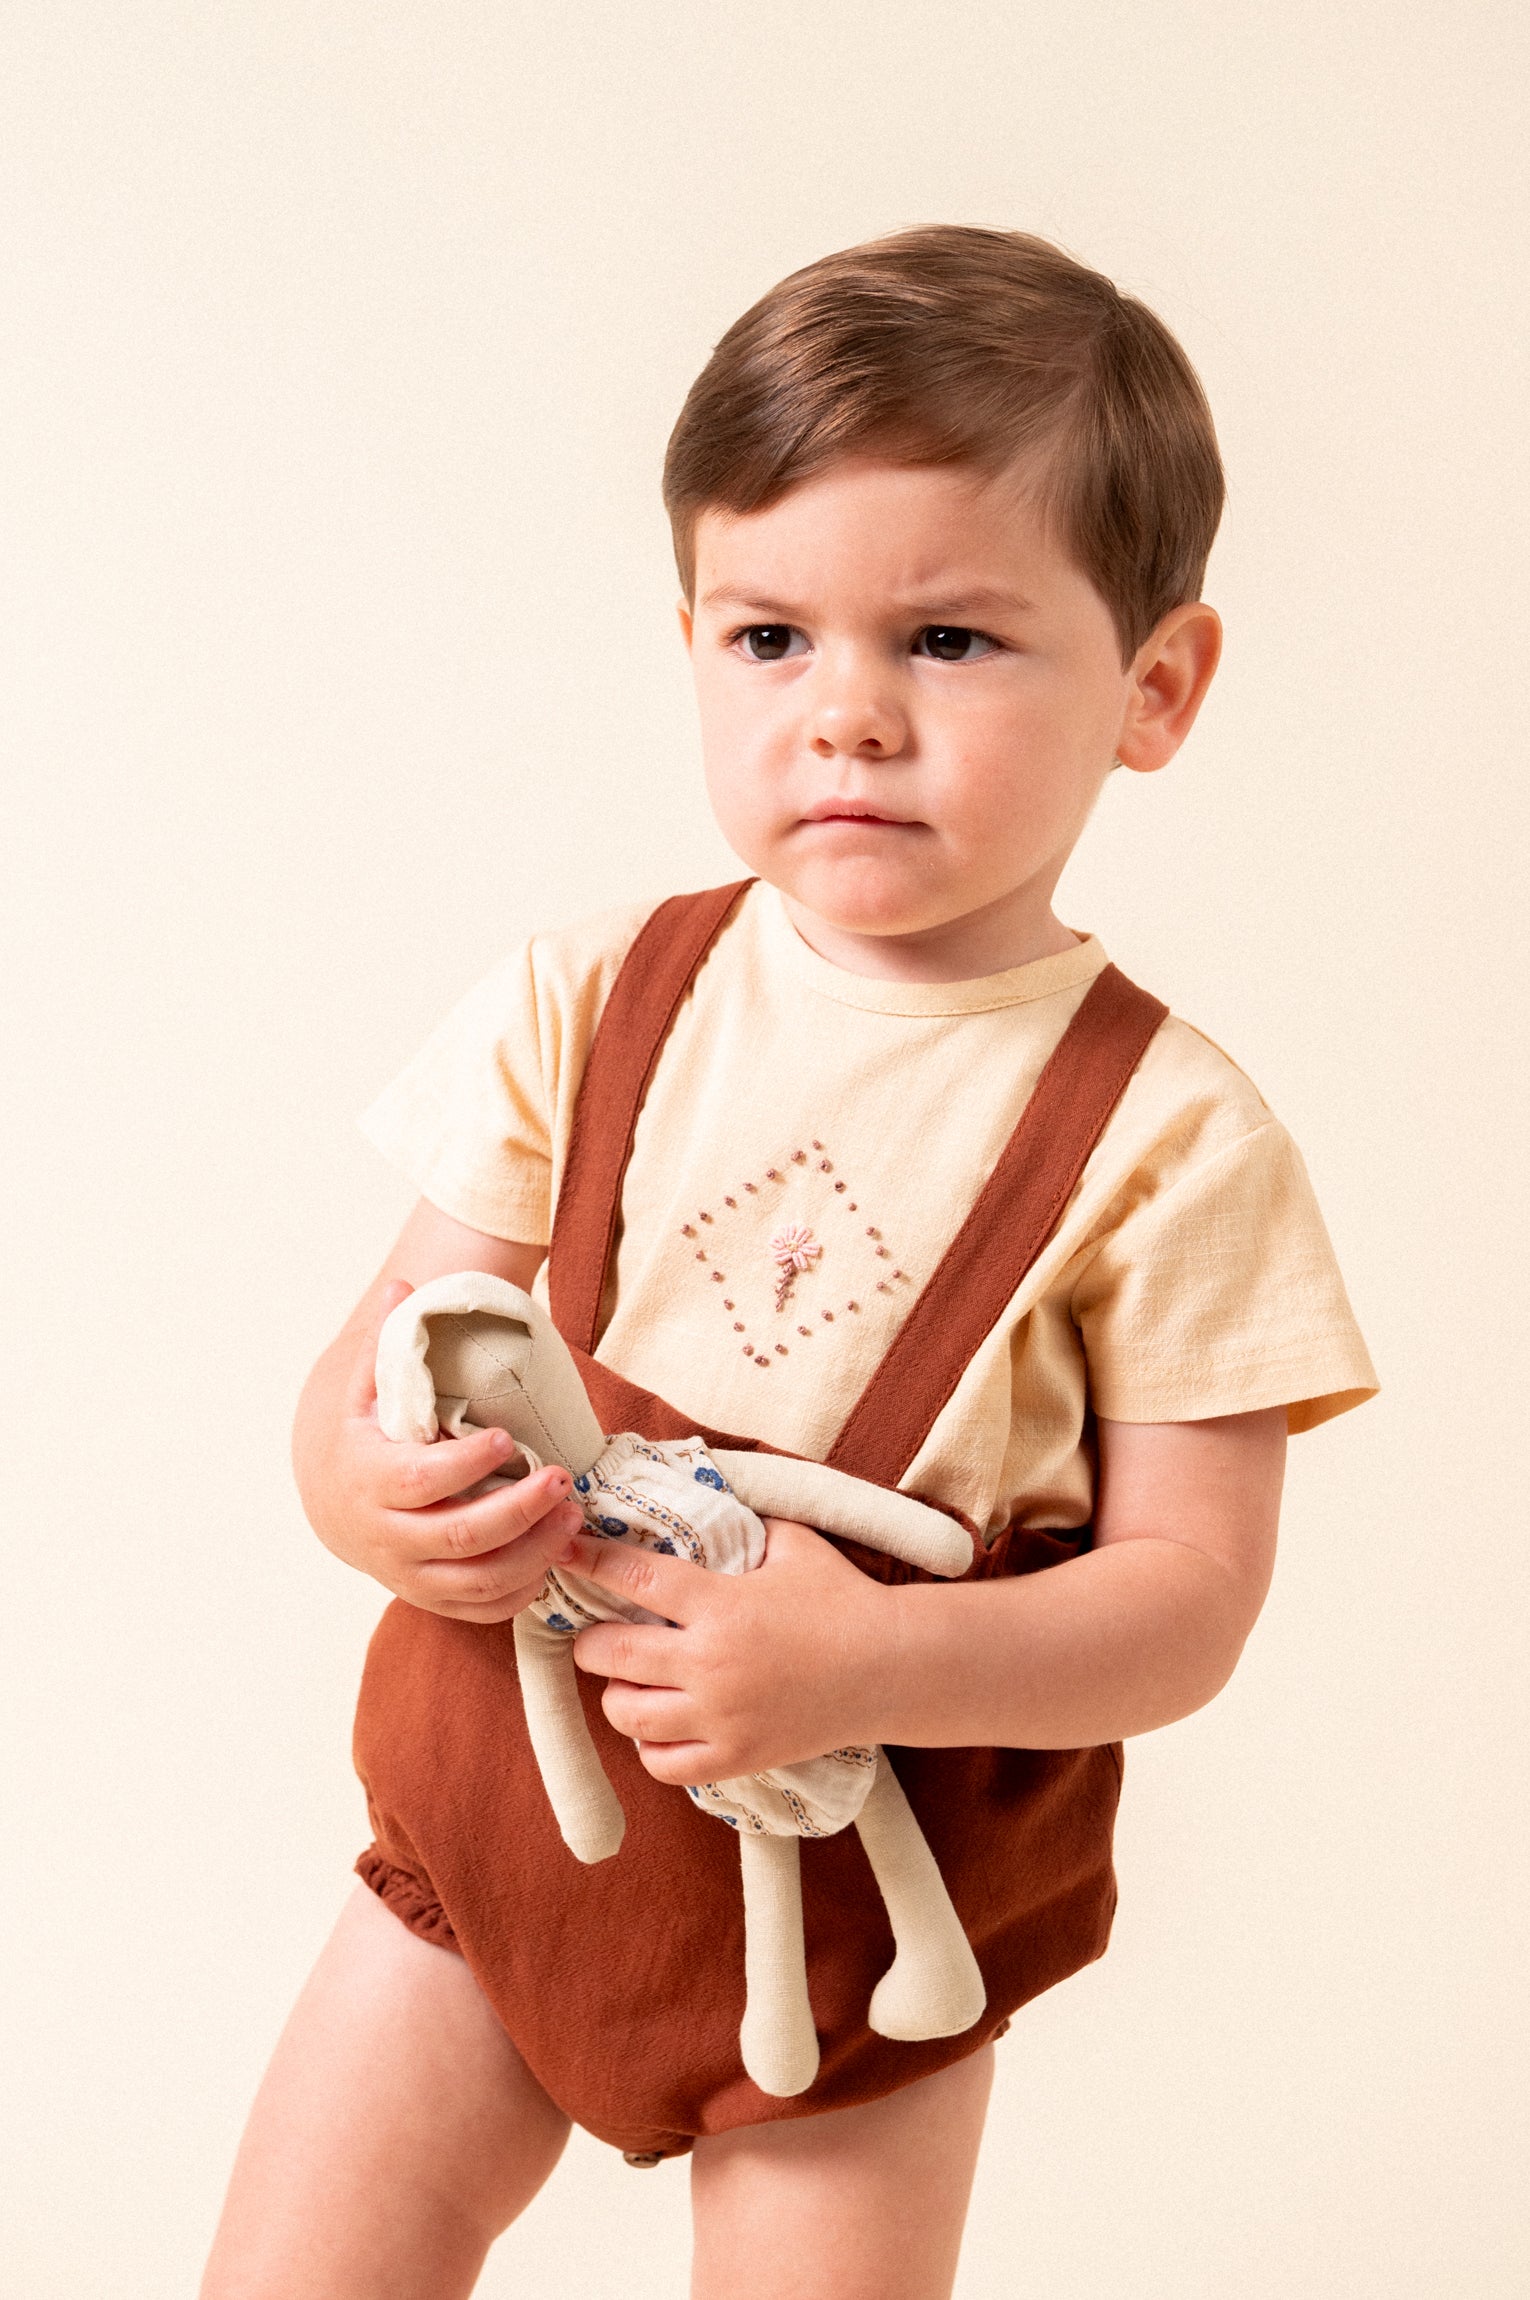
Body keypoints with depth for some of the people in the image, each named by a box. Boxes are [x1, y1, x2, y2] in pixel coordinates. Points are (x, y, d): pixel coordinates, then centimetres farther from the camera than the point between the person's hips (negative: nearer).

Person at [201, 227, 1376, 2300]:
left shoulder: (1167, 1138, -14)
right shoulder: (588, 1007, -5)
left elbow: (1189, 1597, -14)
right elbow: (383, 1353, -1)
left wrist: (871, 1663, -29)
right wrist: (367, 1487, -24)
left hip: (861, 1899, -2)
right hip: (495, 1817, 3)